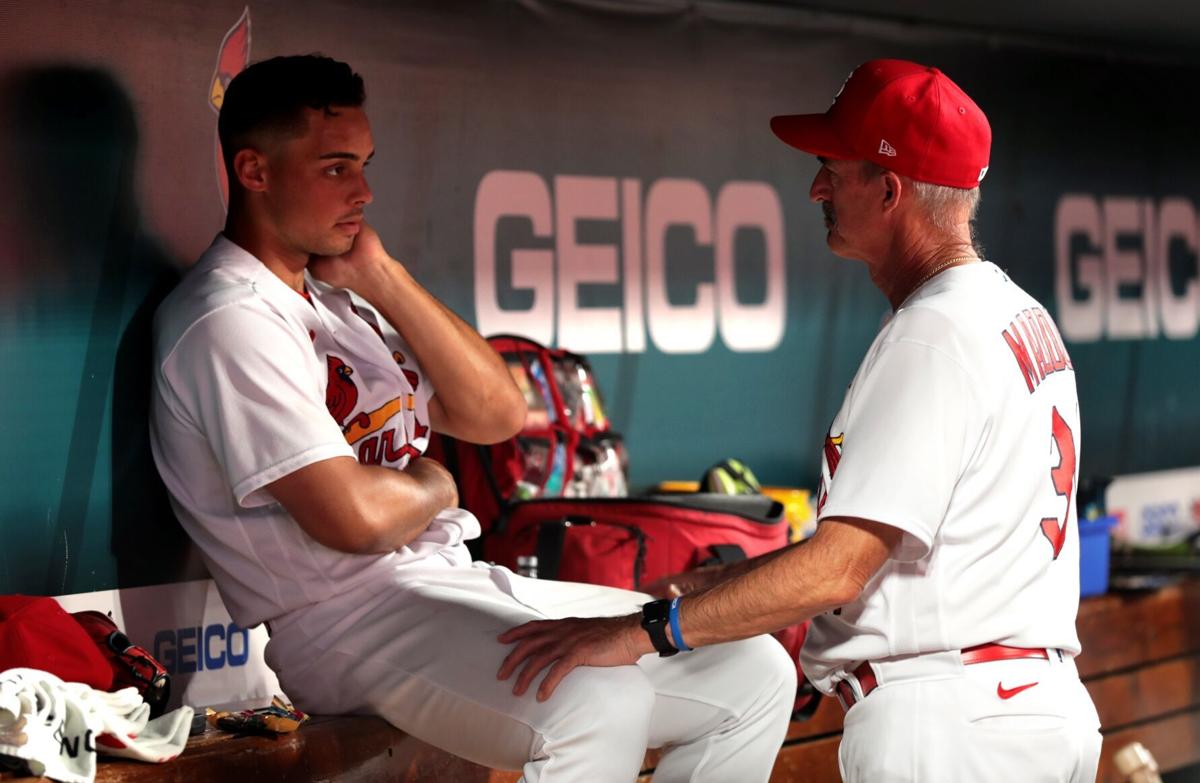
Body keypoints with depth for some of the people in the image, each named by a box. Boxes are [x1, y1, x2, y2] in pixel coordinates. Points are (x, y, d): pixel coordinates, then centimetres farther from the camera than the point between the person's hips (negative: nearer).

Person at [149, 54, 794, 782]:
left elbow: (496, 414, 14)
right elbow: (355, 517, -20)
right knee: (601, 698, -37)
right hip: (352, 619, -10)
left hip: (460, 585, 10)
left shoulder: (338, 298, 20)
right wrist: (432, 486, 3)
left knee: (753, 673, 2)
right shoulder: (232, 320, -11)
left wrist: (384, 279, 6)